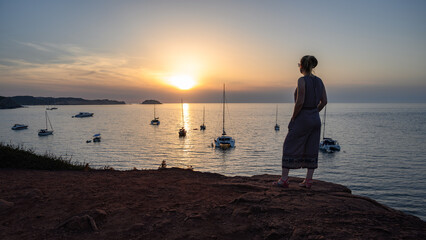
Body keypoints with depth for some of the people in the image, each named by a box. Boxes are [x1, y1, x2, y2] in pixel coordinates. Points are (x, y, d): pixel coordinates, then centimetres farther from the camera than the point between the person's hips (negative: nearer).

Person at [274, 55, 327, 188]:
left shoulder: (302, 80, -14)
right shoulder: (319, 81, 7)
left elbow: (300, 102, -20)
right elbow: (324, 101, 9)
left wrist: (293, 118, -9)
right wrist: (314, 113, 16)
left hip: (302, 118, -7)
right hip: (316, 119, 7)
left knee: (289, 147, 4)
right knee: (311, 150, 12)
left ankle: (284, 179, 7)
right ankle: (308, 180, 17)